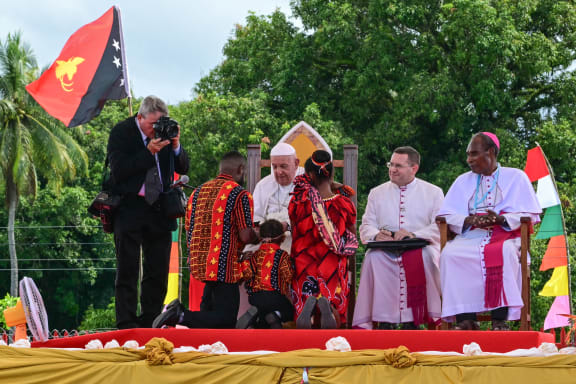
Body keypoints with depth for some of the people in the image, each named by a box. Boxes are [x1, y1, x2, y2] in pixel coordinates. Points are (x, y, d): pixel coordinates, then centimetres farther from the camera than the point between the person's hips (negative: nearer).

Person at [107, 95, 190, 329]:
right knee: (127, 270, -2)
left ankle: (150, 323, 12)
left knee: (158, 272, 5)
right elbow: (118, 170, -15)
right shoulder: (121, 132, -4)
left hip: (159, 210, 4)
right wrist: (149, 152, -20)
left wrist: (176, 146, -9)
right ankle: (126, 325, 0)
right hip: (129, 209, -4)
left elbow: (183, 168, 10)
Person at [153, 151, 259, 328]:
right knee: (226, 320, -7)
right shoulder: (239, 195, -7)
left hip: (197, 264, 8)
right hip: (224, 267, -7)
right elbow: (246, 236, -12)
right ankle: (180, 316, -24)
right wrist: (258, 237, 10)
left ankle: (178, 310, -6)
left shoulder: (197, 192, 15)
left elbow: (188, 233, 17)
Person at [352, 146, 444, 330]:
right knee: (374, 257, -33)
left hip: (421, 247, -2)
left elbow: (440, 227, 0)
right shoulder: (377, 193, 21)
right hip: (385, 249, 2)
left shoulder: (433, 193, 13)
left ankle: (412, 321, -33)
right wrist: (376, 235, -12)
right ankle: (384, 321, -33)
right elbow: (366, 227, 13)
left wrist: (413, 235, -18)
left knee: (422, 257, -37)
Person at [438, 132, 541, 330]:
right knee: (450, 253, -31)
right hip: (470, 236, 3)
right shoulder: (463, 181, 23)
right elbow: (447, 215, 11)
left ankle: (500, 319, -39)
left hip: (506, 235, -2)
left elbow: (530, 214, 3)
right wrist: (470, 221, -11)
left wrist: (501, 219, -15)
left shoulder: (516, 177, 14)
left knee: (504, 253, -38)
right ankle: (465, 318, -35)